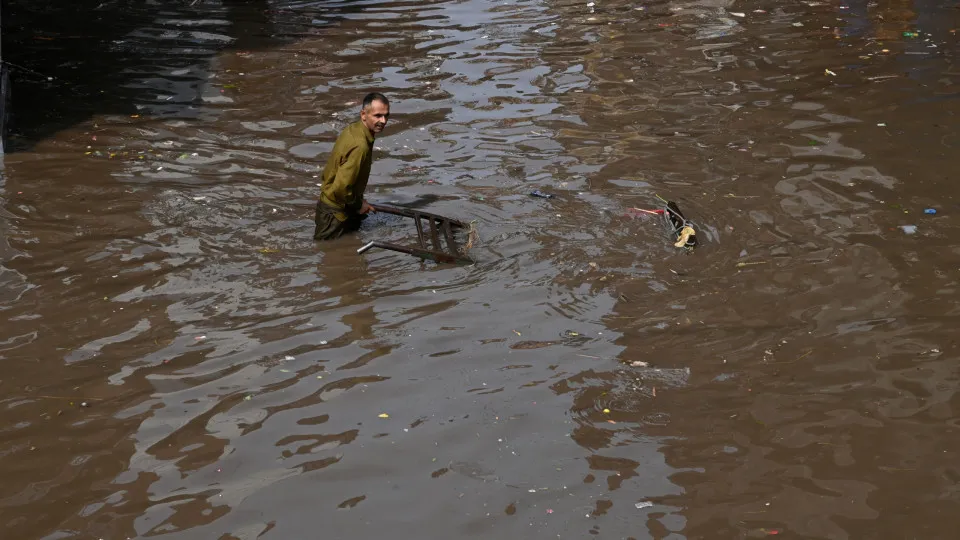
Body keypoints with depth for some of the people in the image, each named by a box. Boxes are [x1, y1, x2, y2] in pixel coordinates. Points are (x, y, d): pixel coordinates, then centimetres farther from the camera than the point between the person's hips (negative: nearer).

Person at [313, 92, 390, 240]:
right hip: (336, 210, -9)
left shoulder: (352, 128, -3)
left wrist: (358, 200, 12)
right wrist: (359, 205, -14)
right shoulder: (359, 146, -31)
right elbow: (341, 188, -32)